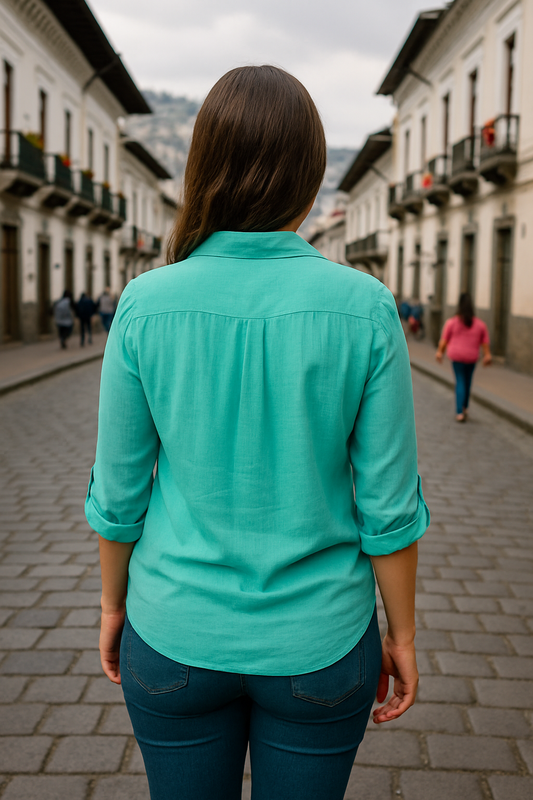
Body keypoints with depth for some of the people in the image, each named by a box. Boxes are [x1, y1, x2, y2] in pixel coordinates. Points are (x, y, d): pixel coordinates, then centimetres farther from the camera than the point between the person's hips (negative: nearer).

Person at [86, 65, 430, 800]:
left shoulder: (147, 304, -14)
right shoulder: (364, 307, -16)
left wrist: (113, 604, 10)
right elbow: (387, 504, -11)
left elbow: (118, 491, -7)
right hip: (316, 644, 0)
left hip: (178, 634, 1)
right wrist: (401, 635, 3)